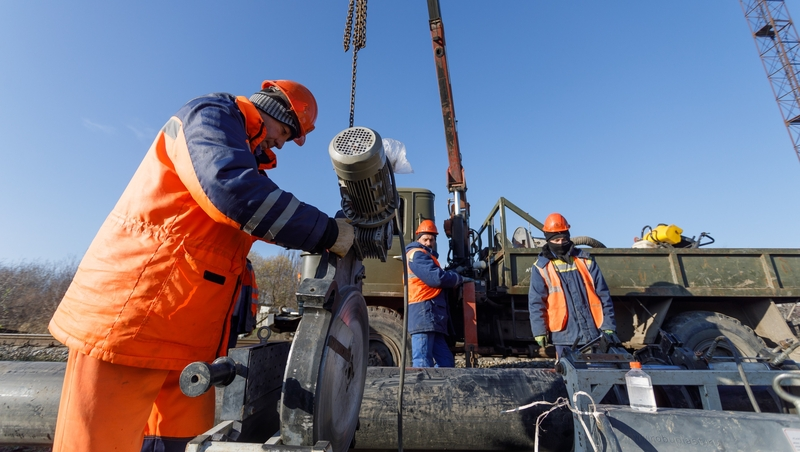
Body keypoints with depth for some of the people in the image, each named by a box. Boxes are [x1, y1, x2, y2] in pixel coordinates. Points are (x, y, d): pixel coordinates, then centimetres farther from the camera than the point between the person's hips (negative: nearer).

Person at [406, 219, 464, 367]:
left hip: (430, 316, 10)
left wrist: (453, 274, 9)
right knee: (423, 363, -13)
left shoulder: (426, 256, 32)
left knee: (446, 361, 8)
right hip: (424, 312, -10)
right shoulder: (417, 254, -2)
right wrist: (459, 278, 2)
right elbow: (437, 278, -14)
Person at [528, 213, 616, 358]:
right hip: (564, 335, -2)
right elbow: (536, 303, -2)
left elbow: (603, 296, 6)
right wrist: (540, 331, -8)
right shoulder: (541, 267, -2)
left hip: (593, 332, 2)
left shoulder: (585, 260, 5)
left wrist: (608, 326, 2)